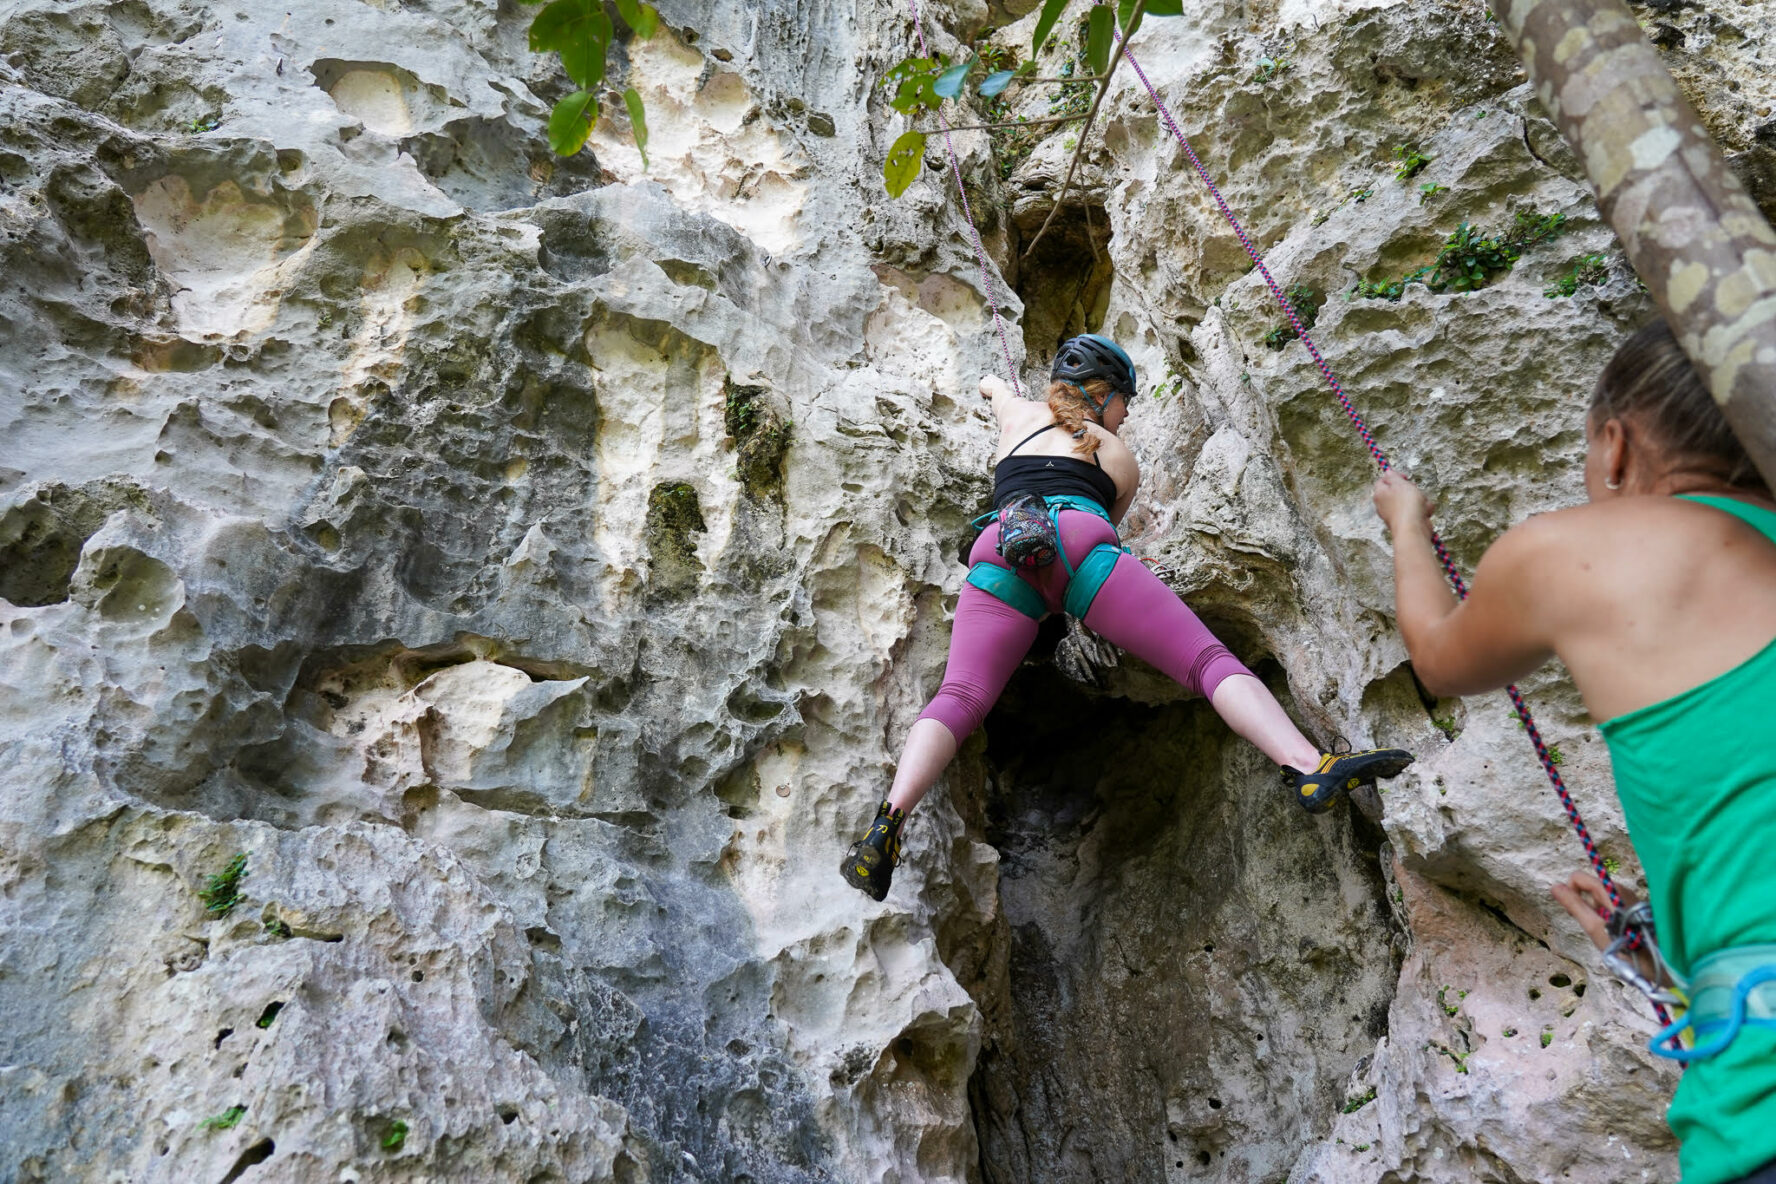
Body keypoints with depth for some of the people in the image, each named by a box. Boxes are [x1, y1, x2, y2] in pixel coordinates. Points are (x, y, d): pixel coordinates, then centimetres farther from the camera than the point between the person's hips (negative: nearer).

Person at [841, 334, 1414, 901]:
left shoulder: (1019, 415, 39)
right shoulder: (1121, 458, 31)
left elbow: (996, 387, 63)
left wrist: (992, 385, 86)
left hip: (1000, 546, 2)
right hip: (1077, 537, -2)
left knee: (959, 699, -11)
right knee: (1209, 660, -6)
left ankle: (891, 817, -34)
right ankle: (1311, 767, -26)